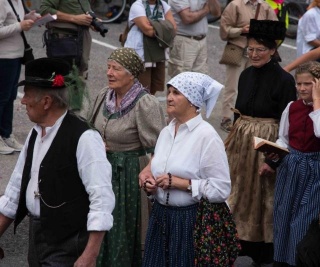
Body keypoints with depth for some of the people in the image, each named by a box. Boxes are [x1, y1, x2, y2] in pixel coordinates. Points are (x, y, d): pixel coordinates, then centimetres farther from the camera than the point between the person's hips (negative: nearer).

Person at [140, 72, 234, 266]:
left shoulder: (206, 136, -13)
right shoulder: (166, 132, 9)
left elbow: (222, 189, -16)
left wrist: (180, 183, -19)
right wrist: (150, 183, 0)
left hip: (192, 221, -6)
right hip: (161, 218, 7)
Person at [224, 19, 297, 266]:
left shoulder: (284, 80, -13)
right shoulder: (246, 75, 6)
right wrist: (232, 139, 17)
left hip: (269, 143, -6)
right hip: (242, 141, 6)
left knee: (264, 196, 4)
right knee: (240, 191, 12)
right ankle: (242, 242, 26)